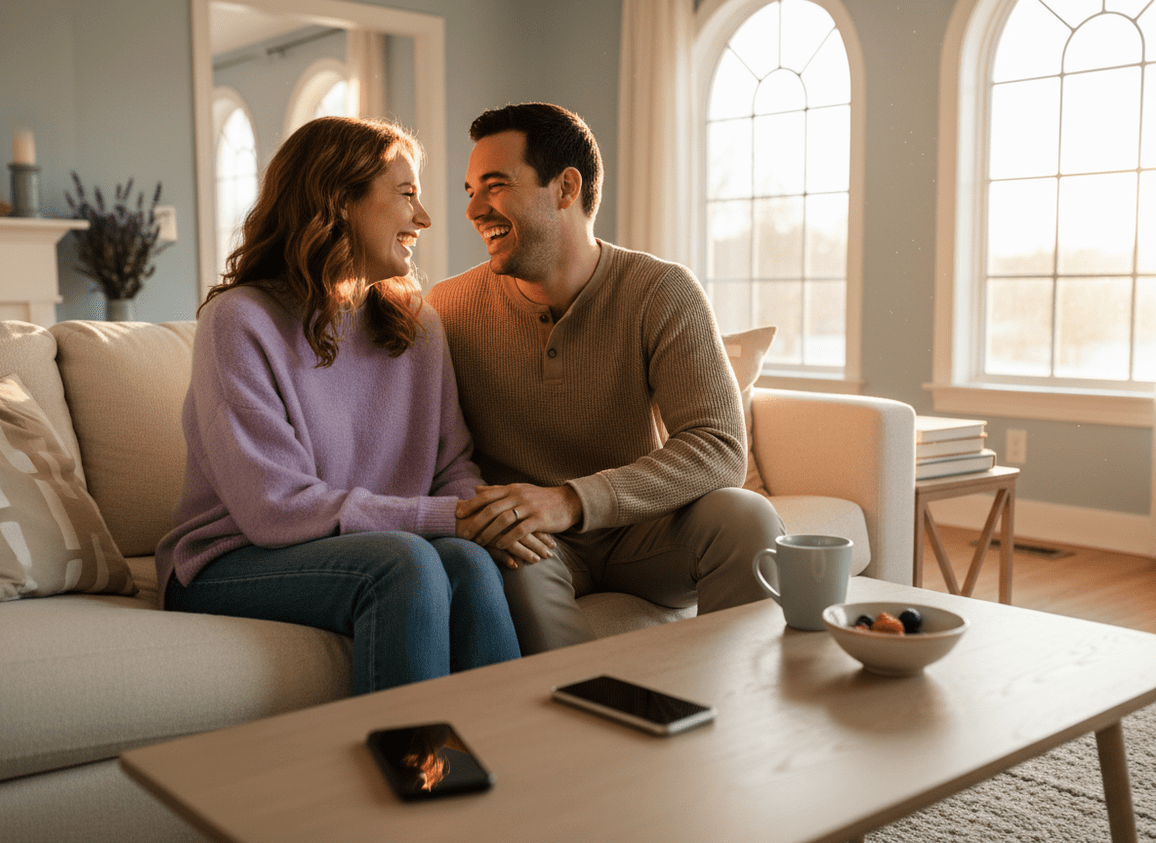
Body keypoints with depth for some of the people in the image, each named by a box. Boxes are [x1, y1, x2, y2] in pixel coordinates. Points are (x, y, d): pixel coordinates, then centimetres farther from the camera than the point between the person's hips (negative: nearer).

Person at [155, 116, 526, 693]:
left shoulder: (418, 325, 10)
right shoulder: (240, 321, -11)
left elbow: (454, 465, 8)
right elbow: (276, 508, -19)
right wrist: (448, 517, -22)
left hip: (389, 550, 5)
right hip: (234, 564, -5)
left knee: (468, 562, -28)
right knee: (406, 560, -33)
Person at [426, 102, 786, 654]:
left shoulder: (662, 293, -11)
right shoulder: (451, 308, -5)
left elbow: (720, 449, -22)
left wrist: (571, 501, -36)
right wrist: (482, 515, -27)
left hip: (640, 531, 1)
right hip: (536, 544, 0)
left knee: (746, 517, -28)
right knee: (507, 557, -34)